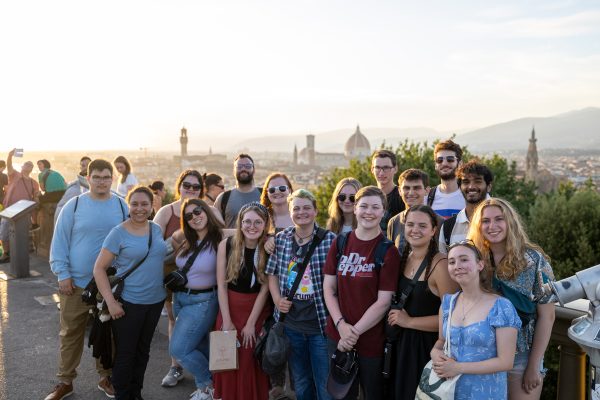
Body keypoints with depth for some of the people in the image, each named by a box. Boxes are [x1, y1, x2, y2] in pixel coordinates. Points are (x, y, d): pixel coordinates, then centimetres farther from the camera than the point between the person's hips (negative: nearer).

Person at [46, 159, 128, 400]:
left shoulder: (122, 207, -1)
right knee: (71, 334, 9)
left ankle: (106, 377, 29)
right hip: (77, 282, -1)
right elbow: (60, 241, -2)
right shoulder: (73, 206, -5)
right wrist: (62, 274, -8)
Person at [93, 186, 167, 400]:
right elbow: (99, 269, -13)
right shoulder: (118, 233, -13)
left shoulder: (157, 229, 3)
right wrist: (111, 302, -18)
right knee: (125, 353, 6)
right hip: (128, 303, -5)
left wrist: (168, 284, 11)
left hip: (155, 301, 5)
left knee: (143, 351, 18)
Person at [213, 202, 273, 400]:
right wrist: (227, 320, -10)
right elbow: (221, 284, -6)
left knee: (252, 362, 3)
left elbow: (264, 288, -9)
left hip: (258, 310, -1)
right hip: (230, 308, 1)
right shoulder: (226, 245, -7)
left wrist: (251, 323, -11)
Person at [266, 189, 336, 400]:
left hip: (321, 324, -3)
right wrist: (277, 300, -4)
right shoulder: (281, 238, 2)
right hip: (291, 324, 4)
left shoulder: (329, 239, -9)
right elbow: (272, 274, 11)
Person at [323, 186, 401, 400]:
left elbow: (383, 301, -12)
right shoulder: (340, 243, 2)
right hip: (338, 335, 3)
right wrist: (341, 325, -11)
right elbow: (328, 288, 1)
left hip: (371, 339, -3)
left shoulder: (388, 251, -9)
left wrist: (355, 331, -14)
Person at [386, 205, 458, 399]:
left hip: (427, 346, -7)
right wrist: (395, 316, 3)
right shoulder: (404, 259, 5)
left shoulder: (440, 264, -19)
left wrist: (409, 321, -17)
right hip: (401, 344, 7)